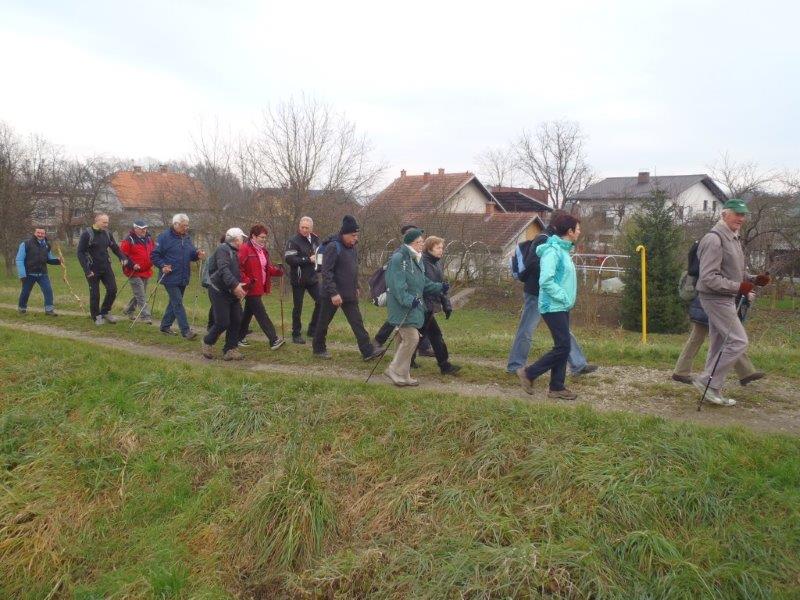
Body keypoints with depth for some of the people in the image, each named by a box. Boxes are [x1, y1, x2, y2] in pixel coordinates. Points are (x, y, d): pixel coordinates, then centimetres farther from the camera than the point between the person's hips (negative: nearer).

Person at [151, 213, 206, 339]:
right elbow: (154, 255, -7)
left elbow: (191, 254, 18)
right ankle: (185, 330, -12)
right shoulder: (164, 237, -9)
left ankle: (165, 326, 29)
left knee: (174, 302, 15)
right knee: (178, 303, -10)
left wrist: (197, 255, -4)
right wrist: (163, 266, -20)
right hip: (170, 278, -7)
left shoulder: (187, 238, 11)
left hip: (183, 278, 7)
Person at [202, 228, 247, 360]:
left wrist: (239, 286, 10)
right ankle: (207, 343, 15)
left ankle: (230, 349, 9)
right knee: (222, 323, -9)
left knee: (236, 321, 2)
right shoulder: (223, 249, -14)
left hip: (232, 293, 9)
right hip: (219, 292, -9)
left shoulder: (234, 252, 16)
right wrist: (235, 285, -38)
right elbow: (223, 270, -28)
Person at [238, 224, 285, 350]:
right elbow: (238, 268, -18)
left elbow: (267, 267, 17)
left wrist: (276, 271, -2)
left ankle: (240, 337, 27)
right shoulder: (244, 249, -14)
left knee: (248, 312, 17)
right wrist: (246, 282, -22)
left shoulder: (262, 250, 14)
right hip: (252, 288, -9)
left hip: (259, 287, 9)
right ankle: (273, 340, -10)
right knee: (261, 314, -8)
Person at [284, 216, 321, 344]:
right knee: (298, 307, 3)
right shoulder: (293, 241, -13)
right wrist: (308, 259, -22)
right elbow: (289, 259, -24)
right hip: (298, 279, -6)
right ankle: (296, 334, 15)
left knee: (320, 301, 5)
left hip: (312, 277, 6)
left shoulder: (315, 239, 7)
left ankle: (313, 329, 21)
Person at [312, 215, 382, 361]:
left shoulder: (352, 247, 8)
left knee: (357, 322, 1)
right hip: (332, 295, -7)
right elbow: (326, 272, -23)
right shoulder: (333, 247, -18)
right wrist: (333, 293, -26)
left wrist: (356, 287, 17)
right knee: (323, 323, 9)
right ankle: (318, 349, 25)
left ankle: (367, 351, -1)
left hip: (349, 295, 7)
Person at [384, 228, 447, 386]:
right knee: (411, 338, -14)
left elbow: (423, 283, 20)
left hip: (413, 306, 10)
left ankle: (402, 376, 20)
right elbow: (397, 285, -23)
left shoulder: (416, 260, 16)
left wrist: (439, 287, 9)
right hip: (402, 308, -10)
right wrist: (408, 300, -31)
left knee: (405, 340, 13)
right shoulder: (398, 258, -15)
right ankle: (395, 370, -1)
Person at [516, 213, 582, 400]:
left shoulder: (563, 250, 12)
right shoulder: (552, 251, -17)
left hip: (562, 307, 10)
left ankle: (557, 388, 16)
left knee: (563, 346, 10)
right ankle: (528, 373, 3)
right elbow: (546, 281, -25)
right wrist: (564, 297, -19)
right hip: (553, 307, -10)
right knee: (563, 347, -8)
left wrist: (566, 298, 13)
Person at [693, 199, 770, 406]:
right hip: (715, 298, -10)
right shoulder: (714, 239, -18)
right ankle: (706, 381, -3)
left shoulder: (734, 239, 15)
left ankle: (712, 390, 19)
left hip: (726, 298, 10)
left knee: (719, 345, 12)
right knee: (738, 341, -10)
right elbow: (709, 278, -23)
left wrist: (753, 280, 6)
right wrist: (738, 287, -24)